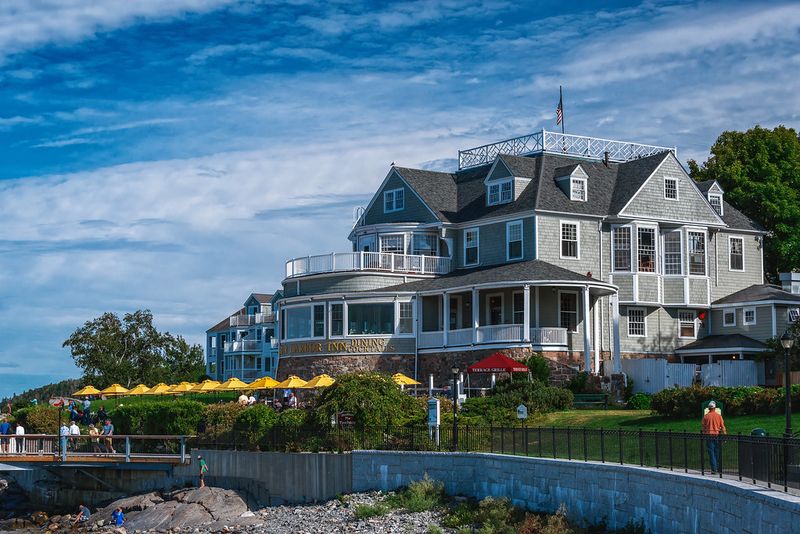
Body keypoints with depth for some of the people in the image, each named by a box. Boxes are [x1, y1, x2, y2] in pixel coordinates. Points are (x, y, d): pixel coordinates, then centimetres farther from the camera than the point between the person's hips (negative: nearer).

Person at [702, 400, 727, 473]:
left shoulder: (706, 416, -1)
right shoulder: (719, 415, 0)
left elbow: (703, 427, 2)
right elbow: (722, 427, 0)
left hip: (709, 435, -1)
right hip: (717, 435, 1)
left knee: (711, 453, 0)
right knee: (717, 453, 11)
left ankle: (714, 469, -7)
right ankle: (718, 468, 14)